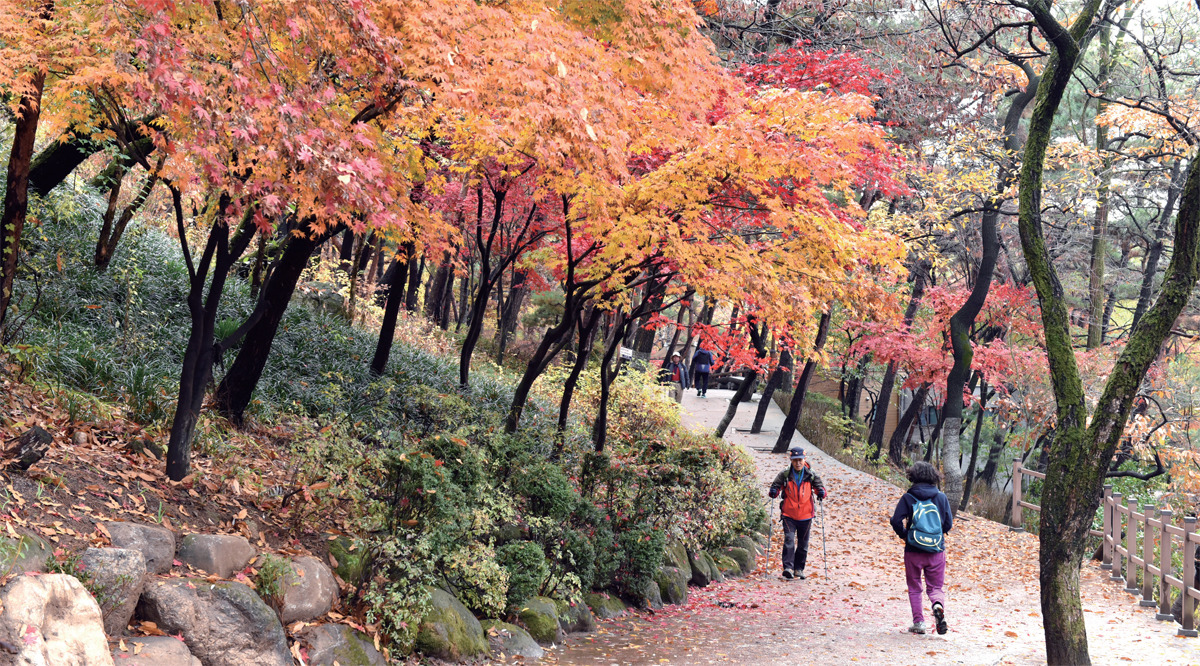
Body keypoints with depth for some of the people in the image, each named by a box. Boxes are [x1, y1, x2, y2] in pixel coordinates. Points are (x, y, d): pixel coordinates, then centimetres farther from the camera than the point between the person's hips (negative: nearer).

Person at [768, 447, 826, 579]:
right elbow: (776, 485, 5)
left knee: (803, 544, 10)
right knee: (789, 540, -17)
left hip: (805, 515, 2)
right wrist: (773, 492, -17)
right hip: (789, 515, -2)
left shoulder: (811, 475, 0)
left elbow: (819, 486, 9)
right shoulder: (784, 475, -2)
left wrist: (821, 493, -13)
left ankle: (799, 569, 24)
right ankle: (788, 567, -21)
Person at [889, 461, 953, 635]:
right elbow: (948, 524, 3)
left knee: (914, 588, 14)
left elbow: (897, 521, -12)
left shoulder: (908, 497, -6)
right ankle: (938, 605, -21)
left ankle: (919, 622, 8)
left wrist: (904, 535, 7)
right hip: (937, 551, 1)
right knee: (935, 587, 10)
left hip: (913, 551, -1)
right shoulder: (941, 497, 0)